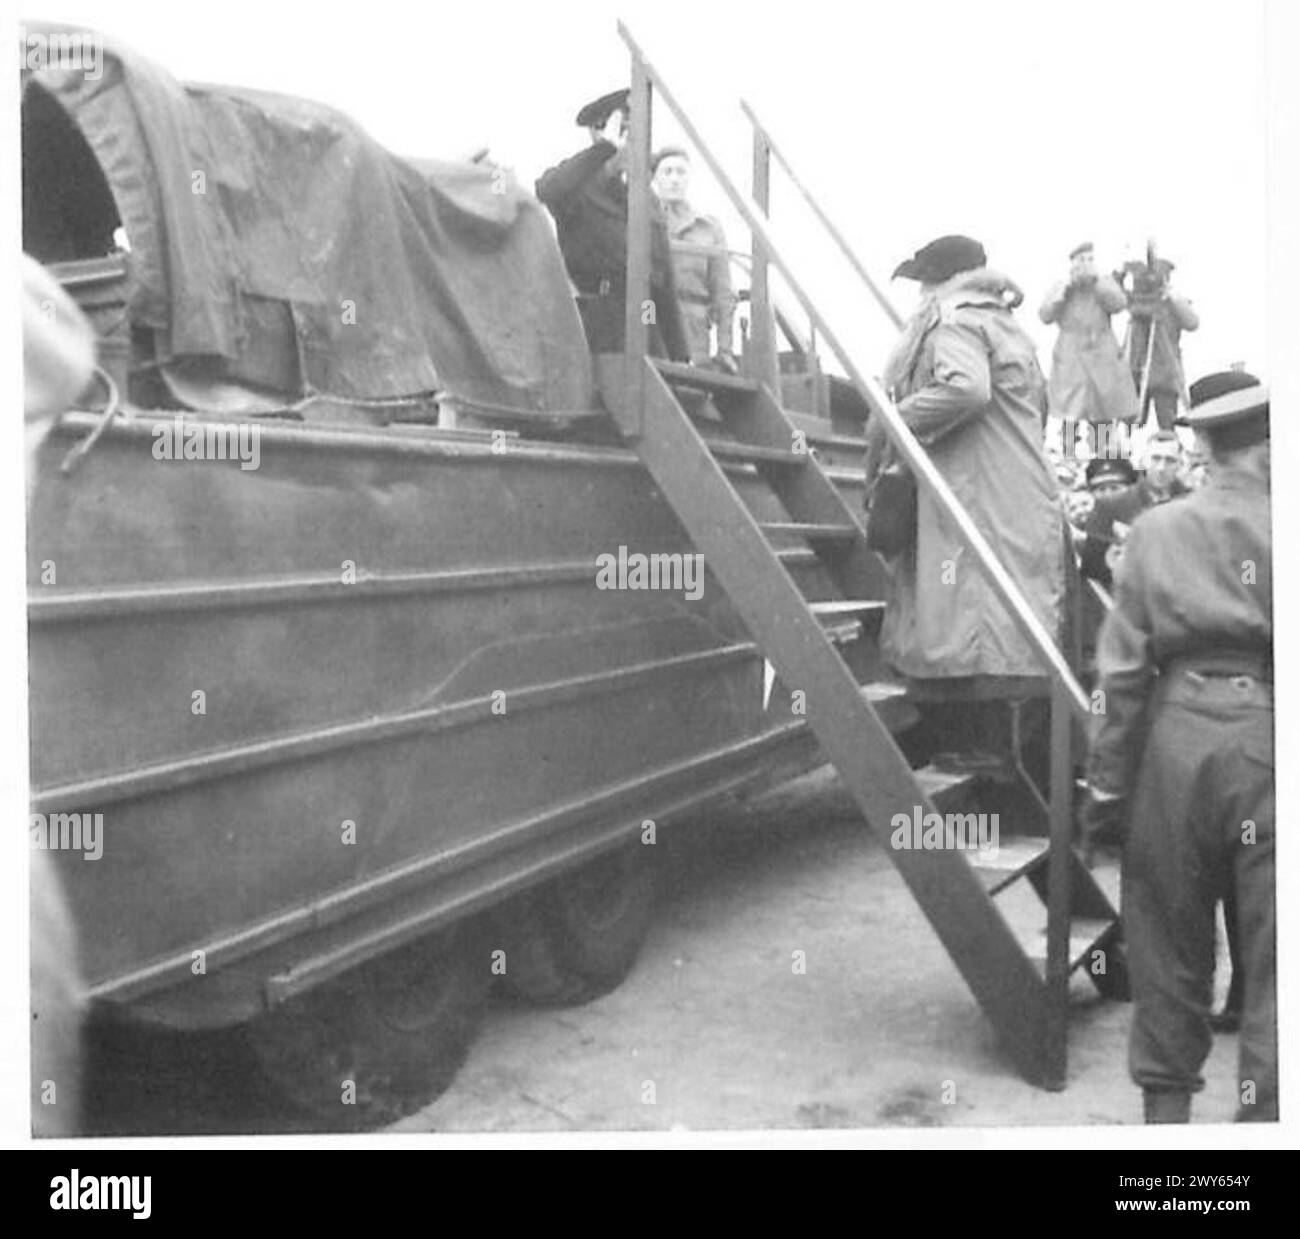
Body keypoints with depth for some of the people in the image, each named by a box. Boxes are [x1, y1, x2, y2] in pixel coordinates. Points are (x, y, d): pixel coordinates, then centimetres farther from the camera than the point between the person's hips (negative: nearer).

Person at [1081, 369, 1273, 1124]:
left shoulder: (1157, 530, 2)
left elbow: (1124, 671, 1)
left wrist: (1107, 786, 6)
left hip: (1176, 731, 3)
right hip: (1266, 733, -2)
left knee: (1170, 936, 16)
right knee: (1270, 952, 7)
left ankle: (1166, 1101, 29)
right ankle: (1264, 1109, 12)